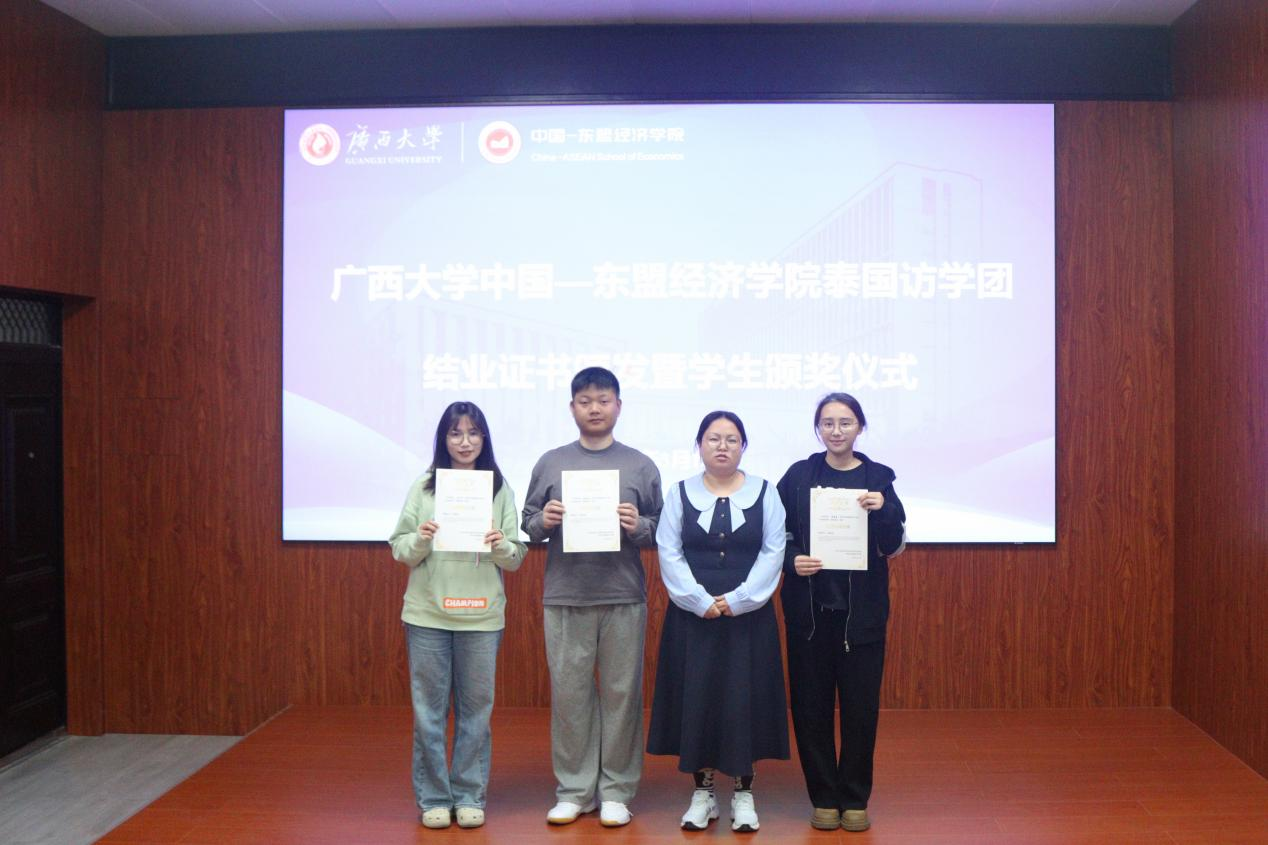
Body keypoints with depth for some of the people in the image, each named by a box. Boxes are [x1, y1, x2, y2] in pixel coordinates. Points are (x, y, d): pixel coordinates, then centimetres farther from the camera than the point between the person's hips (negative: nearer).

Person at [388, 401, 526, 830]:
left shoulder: (501, 490, 3)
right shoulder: (422, 488, 3)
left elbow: (517, 558, 3)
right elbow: (399, 551, 3)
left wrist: (501, 546, -18)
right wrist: (420, 540, -17)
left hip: (482, 616, 0)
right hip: (427, 614, 0)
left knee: (476, 708, 8)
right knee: (429, 709, 6)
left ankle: (470, 795, 21)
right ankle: (433, 797, 20)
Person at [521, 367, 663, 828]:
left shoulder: (640, 465, 6)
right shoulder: (550, 463, 8)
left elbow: (661, 531, 6)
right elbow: (526, 526, 10)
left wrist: (638, 526, -14)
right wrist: (543, 521, -11)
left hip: (624, 598, 0)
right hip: (564, 598, 1)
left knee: (621, 693, 5)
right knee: (569, 693, 5)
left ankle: (616, 791, 17)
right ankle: (573, 790, 18)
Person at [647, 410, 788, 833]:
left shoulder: (764, 493, 3)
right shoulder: (680, 493, 5)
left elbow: (773, 551, -3)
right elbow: (668, 553, -2)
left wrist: (737, 599, -12)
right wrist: (701, 601, -11)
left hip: (748, 617, 0)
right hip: (692, 616, 1)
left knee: (745, 700, 2)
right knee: (696, 698, 3)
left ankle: (743, 793, 16)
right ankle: (702, 791, 17)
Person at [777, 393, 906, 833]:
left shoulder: (878, 478, 3)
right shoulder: (798, 475, 2)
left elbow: (892, 546, -2)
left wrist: (883, 511, -20)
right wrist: (791, 561, -16)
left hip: (862, 609, 0)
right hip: (809, 609, 0)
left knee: (861, 705, 5)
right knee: (811, 704, 5)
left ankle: (855, 799, 21)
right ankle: (824, 797, 19)